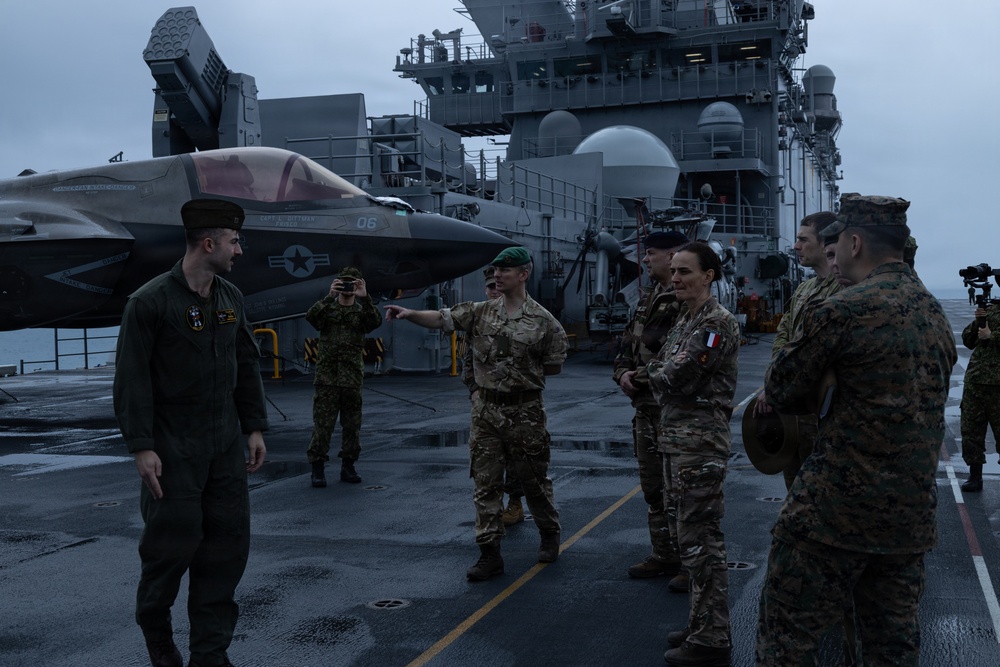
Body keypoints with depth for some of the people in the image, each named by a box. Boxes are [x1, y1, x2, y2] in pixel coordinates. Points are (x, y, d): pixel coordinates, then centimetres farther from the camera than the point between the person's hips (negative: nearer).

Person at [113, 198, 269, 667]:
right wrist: (141, 447, -16)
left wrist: (254, 427, 10)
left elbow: (247, 365, 14)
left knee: (228, 541, 5)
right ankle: (155, 629, 29)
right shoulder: (151, 302, -12)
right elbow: (132, 379, -13)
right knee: (173, 540, 0)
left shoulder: (230, 298, 8)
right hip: (174, 448, -6)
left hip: (224, 444, 6)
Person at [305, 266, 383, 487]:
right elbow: (311, 316, -14)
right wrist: (329, 296, -25)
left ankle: (348, 466, 18)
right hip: (326, 377, -2)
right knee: (322, 423, -4)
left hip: (352, 378, 2)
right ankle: (317, 468, 1)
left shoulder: (361, 311, 9)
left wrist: (365, 298, -26)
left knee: (351, 424, 7)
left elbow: (376, 321, -12)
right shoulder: (327, 308, 7)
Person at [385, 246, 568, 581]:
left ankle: (549, 534, 34)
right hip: (486, 408, 3)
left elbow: (554, 365, 4)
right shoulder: (481, 312, 3)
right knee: (486, 482, 2)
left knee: (534, 478, 10)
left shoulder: (543, 321, -6)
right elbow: (443, 318, -8)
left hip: (524, 411, -3)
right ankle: (490, 553, 8)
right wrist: (410, 314, -23)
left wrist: (522, 371, -1)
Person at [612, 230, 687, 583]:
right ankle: (664, 555, 28)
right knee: (653, 487, 16)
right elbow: (628, 343, 20)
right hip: (645, 407, 9)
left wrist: (645, 376, -16)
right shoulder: (648, 298, 15)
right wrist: (622, 373, 2)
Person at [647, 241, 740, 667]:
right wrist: (662, 376, 0)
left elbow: (675, 377, -17)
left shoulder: (718, 323, -14)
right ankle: (702, 624, 27)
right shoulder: (684, 321, 15)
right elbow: (661, 372, 20)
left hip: (701, 442, -10)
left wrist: (655, 375, 1)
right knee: (687, 535, 16)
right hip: (674, 439, 10)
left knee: (700, 539, -6)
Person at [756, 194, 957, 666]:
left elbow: (780, 390, -5)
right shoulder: (935, 312, 11)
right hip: (913, 513, 8)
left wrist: (813, 403, 17)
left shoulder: (843, 310, -13)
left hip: (838, 508, -8)